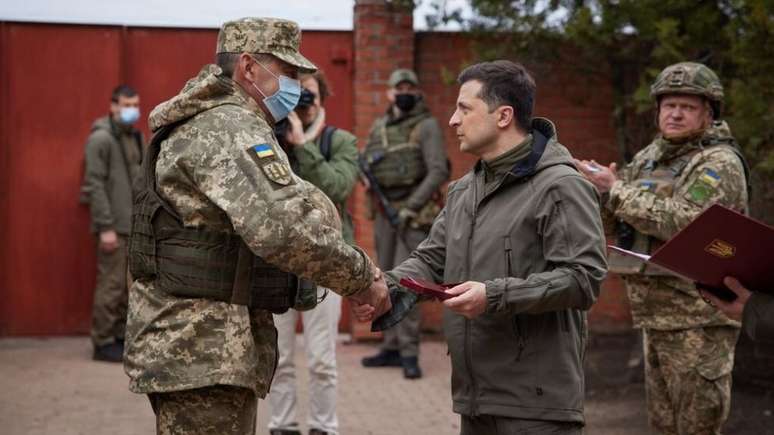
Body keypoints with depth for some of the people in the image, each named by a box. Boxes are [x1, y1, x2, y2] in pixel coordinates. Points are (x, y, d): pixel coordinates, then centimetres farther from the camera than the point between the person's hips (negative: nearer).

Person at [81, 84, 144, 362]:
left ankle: (121, 337, 19)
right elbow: (95, 185, -15)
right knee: (111, 284, -5)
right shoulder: (101, 139, -10)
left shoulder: (135, 137, 14)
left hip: (136, 225, 8)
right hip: (114, 226, -8)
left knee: (129, 284, 10)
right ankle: (103, 343, 2)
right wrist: (105, 227, -18)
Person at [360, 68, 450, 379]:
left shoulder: (426, 126, -6)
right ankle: (391, 347, 18)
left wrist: (411, 207, -18)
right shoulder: (378, 128, 13)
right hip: (384, 211, 7)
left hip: (415, 213, -7)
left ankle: (409, 353, -8)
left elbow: (439, 172, -13)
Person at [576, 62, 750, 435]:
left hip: (698, 317, -8)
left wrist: (617, 190, -16)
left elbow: (681, 221, -24)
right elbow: (613, 220, 14)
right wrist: (600, 187, -7)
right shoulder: (648, 157, 14)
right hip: (655, 315, 8)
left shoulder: (719, 163, -10)